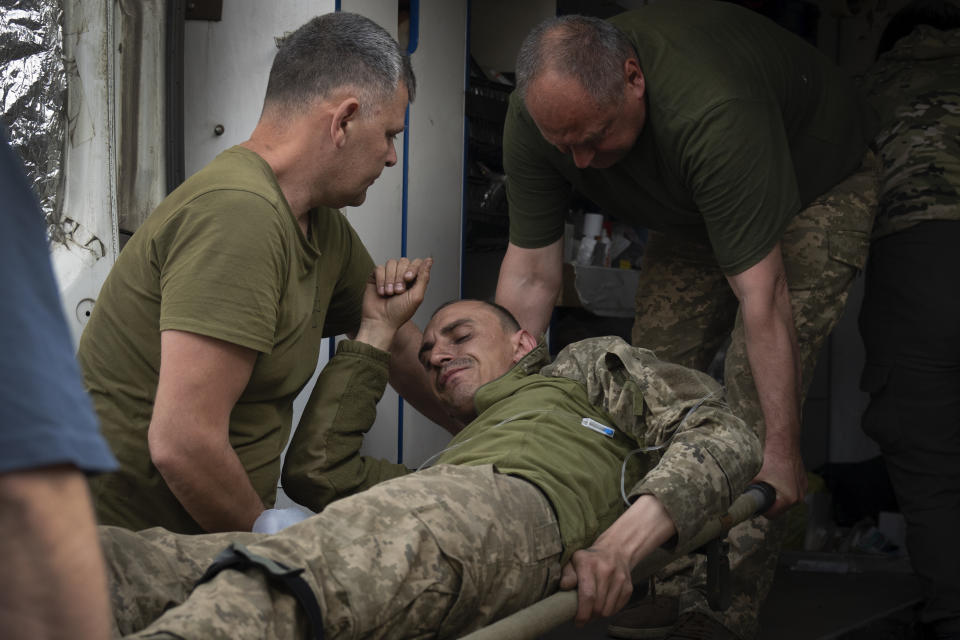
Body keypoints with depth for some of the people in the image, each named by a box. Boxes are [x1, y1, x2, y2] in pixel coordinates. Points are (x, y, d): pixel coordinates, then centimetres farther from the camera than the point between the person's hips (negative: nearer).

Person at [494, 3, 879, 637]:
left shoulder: (713, 112, -44)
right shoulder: (535, 115, -25)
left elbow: (761, 294, -42)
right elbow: (530, 274, -18)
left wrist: (782, 451, -39)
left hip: (819, 185, -6)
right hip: (693, 207, 6)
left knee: (754, 392, -19)